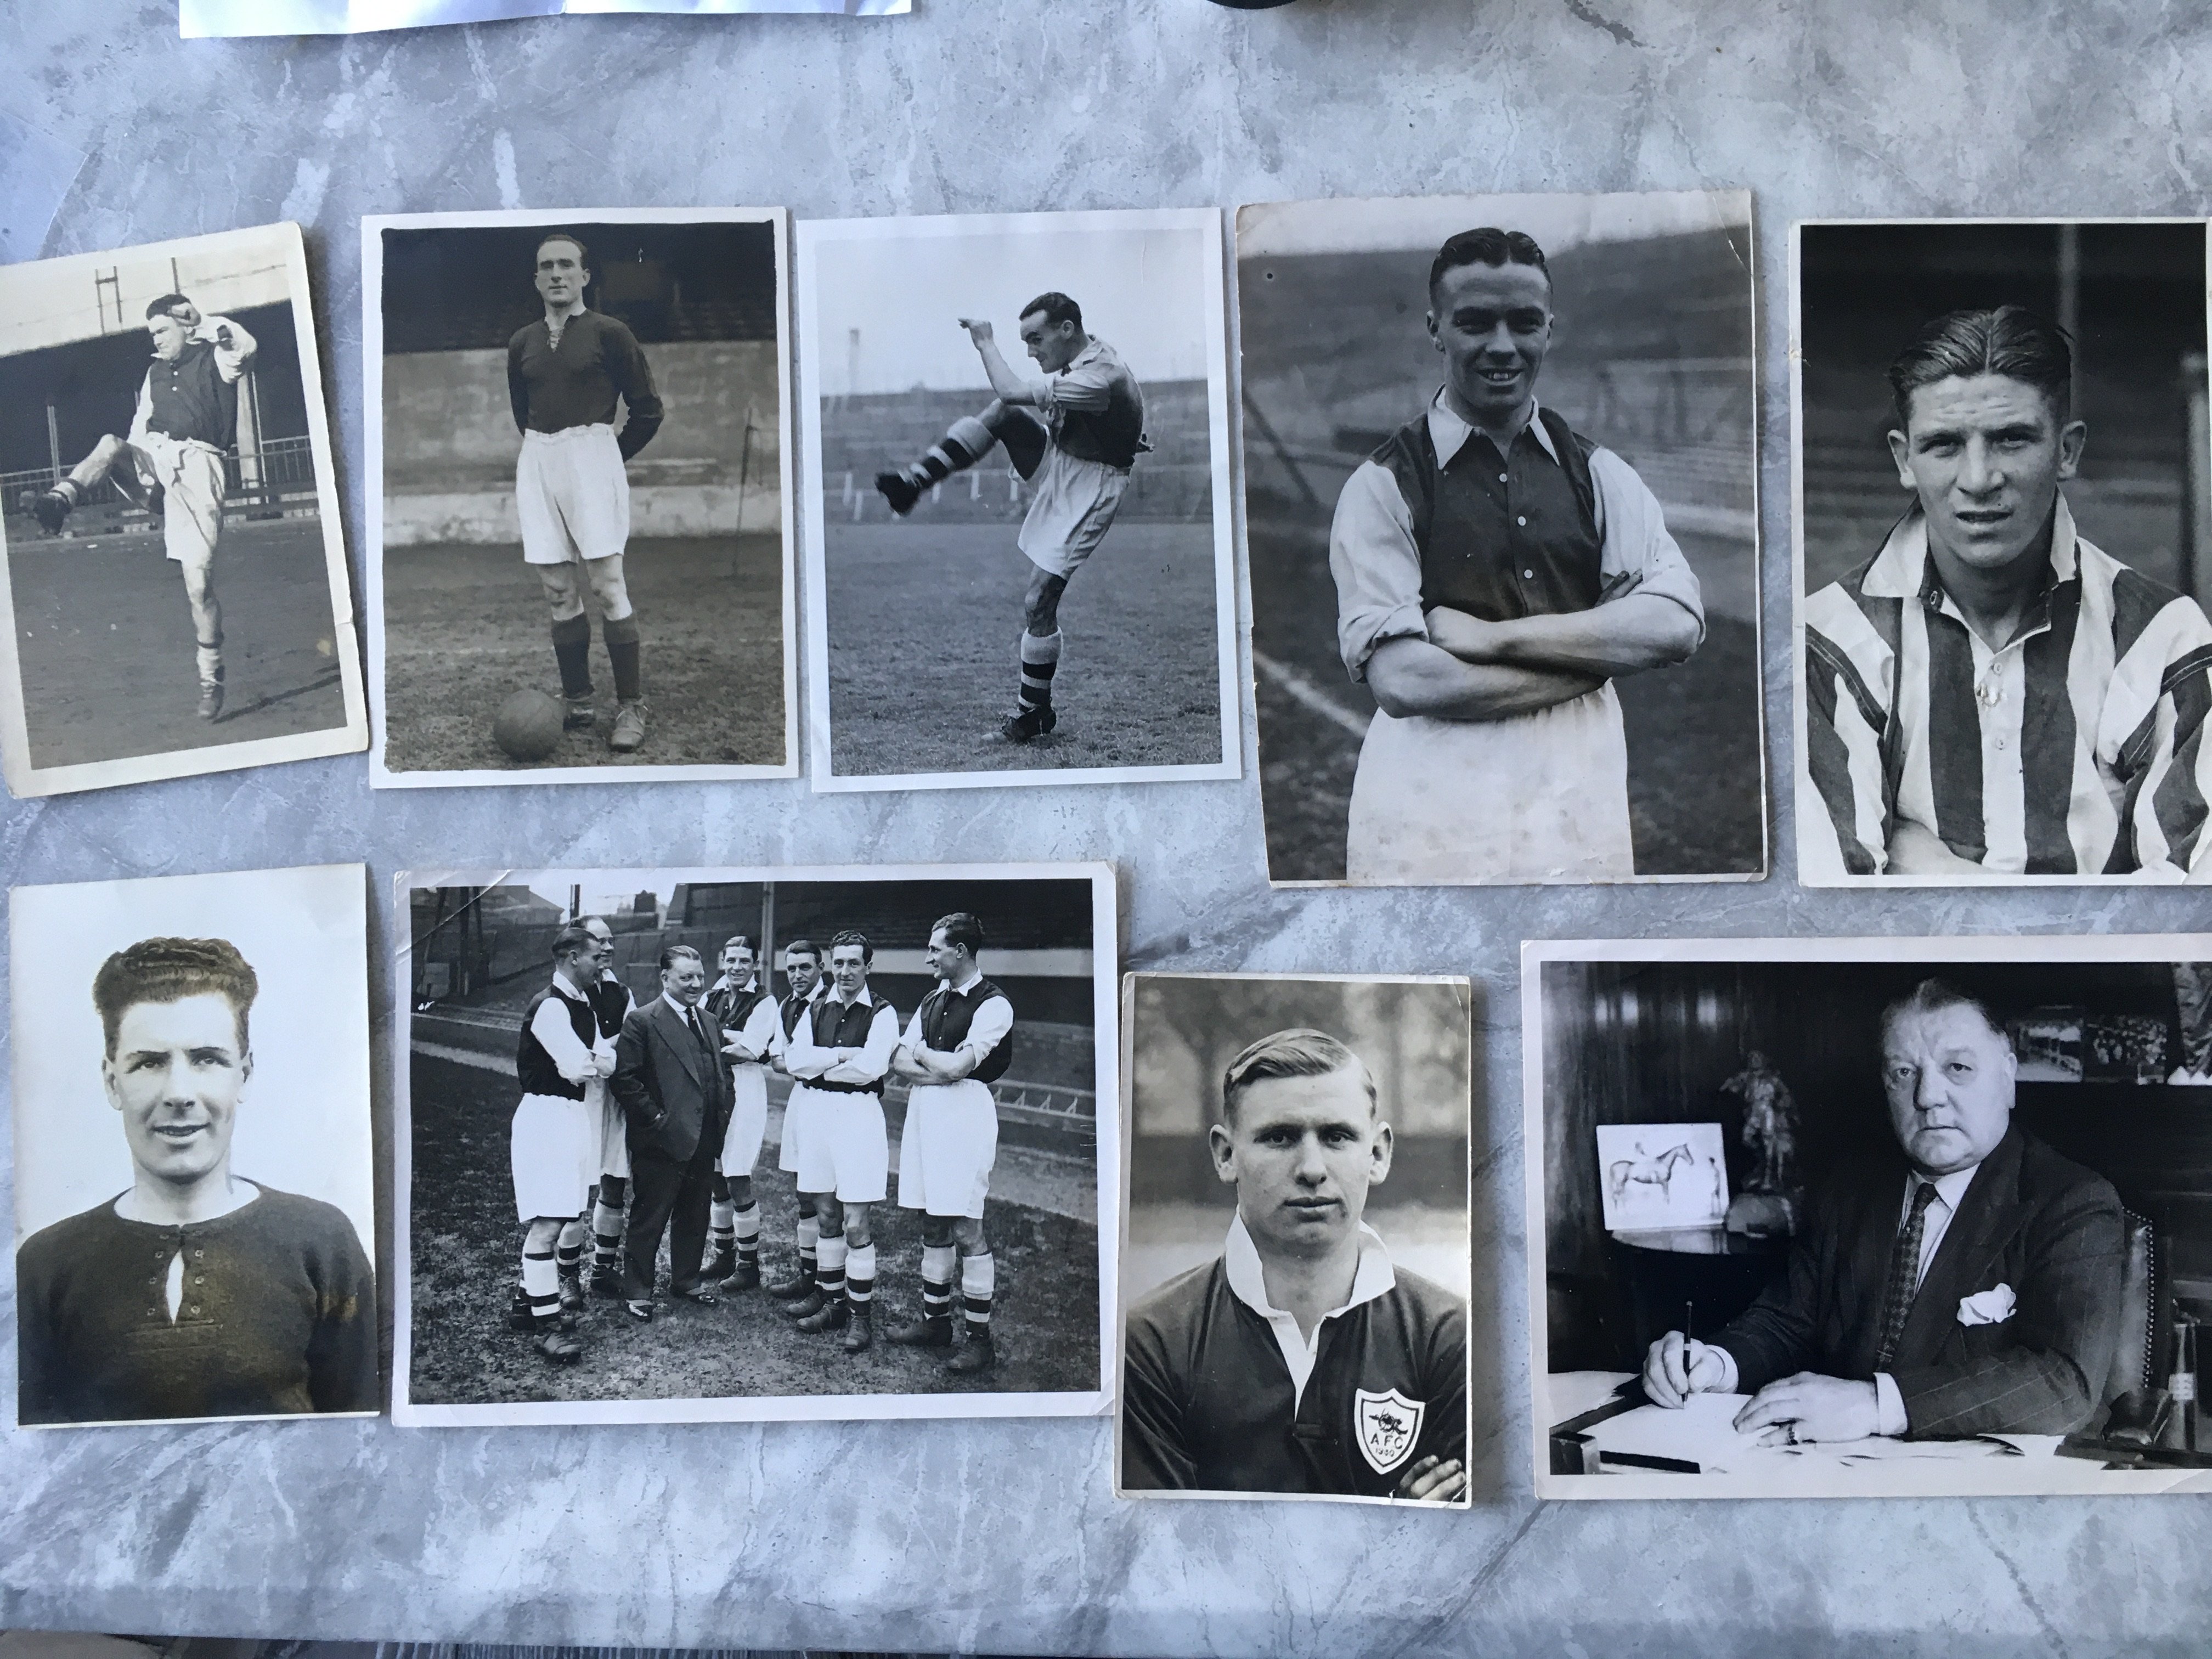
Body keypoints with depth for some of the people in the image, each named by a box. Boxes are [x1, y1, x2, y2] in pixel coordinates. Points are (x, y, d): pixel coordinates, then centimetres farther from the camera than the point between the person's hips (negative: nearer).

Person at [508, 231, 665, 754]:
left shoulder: (608, 333, -2)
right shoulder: (522, 342, 12)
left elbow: (648, 409, 2)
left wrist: (612, 455, 8)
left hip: (592, 452, -5)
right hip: (537, 460, 5)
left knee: (607, 584, -11)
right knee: (559, 590, 4)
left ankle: (631, 708, -7)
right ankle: (578, 704, 11)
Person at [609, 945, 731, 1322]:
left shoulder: (707, 1020, 14)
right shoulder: (641, 1021, -10)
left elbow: (721, 1073, 23)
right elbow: (625, 1079, -14)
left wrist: (722, 1114, 9)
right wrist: (655, 1119, -17)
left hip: (703, 1140, 7)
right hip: (661, 1142, -7)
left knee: (694, 1216, 17)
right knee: (648, 1218, 3)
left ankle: (686, 1279, 32)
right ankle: (637, 1291, 13)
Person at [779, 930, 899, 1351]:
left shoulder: (882, 1013, -3)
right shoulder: (816, 1011, 12)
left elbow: (870, 1067, -17)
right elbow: (794, 1060, -2)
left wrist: (820, 1063, -7)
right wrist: (843, 1055, -12)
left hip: (859, 1113, -5)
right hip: (817, 1111, 5)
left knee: (855, 1222, -5)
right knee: (826, 1216, 11)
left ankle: (861, 1313, 3)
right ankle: (832, 1301, 22)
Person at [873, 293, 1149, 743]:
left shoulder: (1101, 376, -28)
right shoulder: (1078, 358, 3)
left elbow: (1014, 391, -31)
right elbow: (1010, 398, 16)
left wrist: (987, 344, -19)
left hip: (1086, 492, -9)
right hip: (1057, 460, 9)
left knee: (1038, 604, -10)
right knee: (1001, 411, -9)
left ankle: (1034, 711, 5)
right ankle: (913, 482, -11)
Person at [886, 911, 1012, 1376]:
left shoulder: (993, 1004, -9)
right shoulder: (933, 1002, 16)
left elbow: (958, 1065, -17)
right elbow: (899, 1060, 10)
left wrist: (921, 1053, 1)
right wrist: (941, 1070, -9)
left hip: (966, 1111, -8)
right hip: (925, 1109, 8)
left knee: (966, 1228, -6)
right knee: (934, 1224, 13)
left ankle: (978, 1337, 0)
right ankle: (935, 1320, 23)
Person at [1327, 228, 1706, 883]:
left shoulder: (1600, 475, 6)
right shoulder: (1385, 485, -6)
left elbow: (1676, 625, -7)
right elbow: (1403, 681, -16)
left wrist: (1489, 637, -16)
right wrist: (1600, 653, -10)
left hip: (1580, 803, 3)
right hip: (1432, 807, -3)